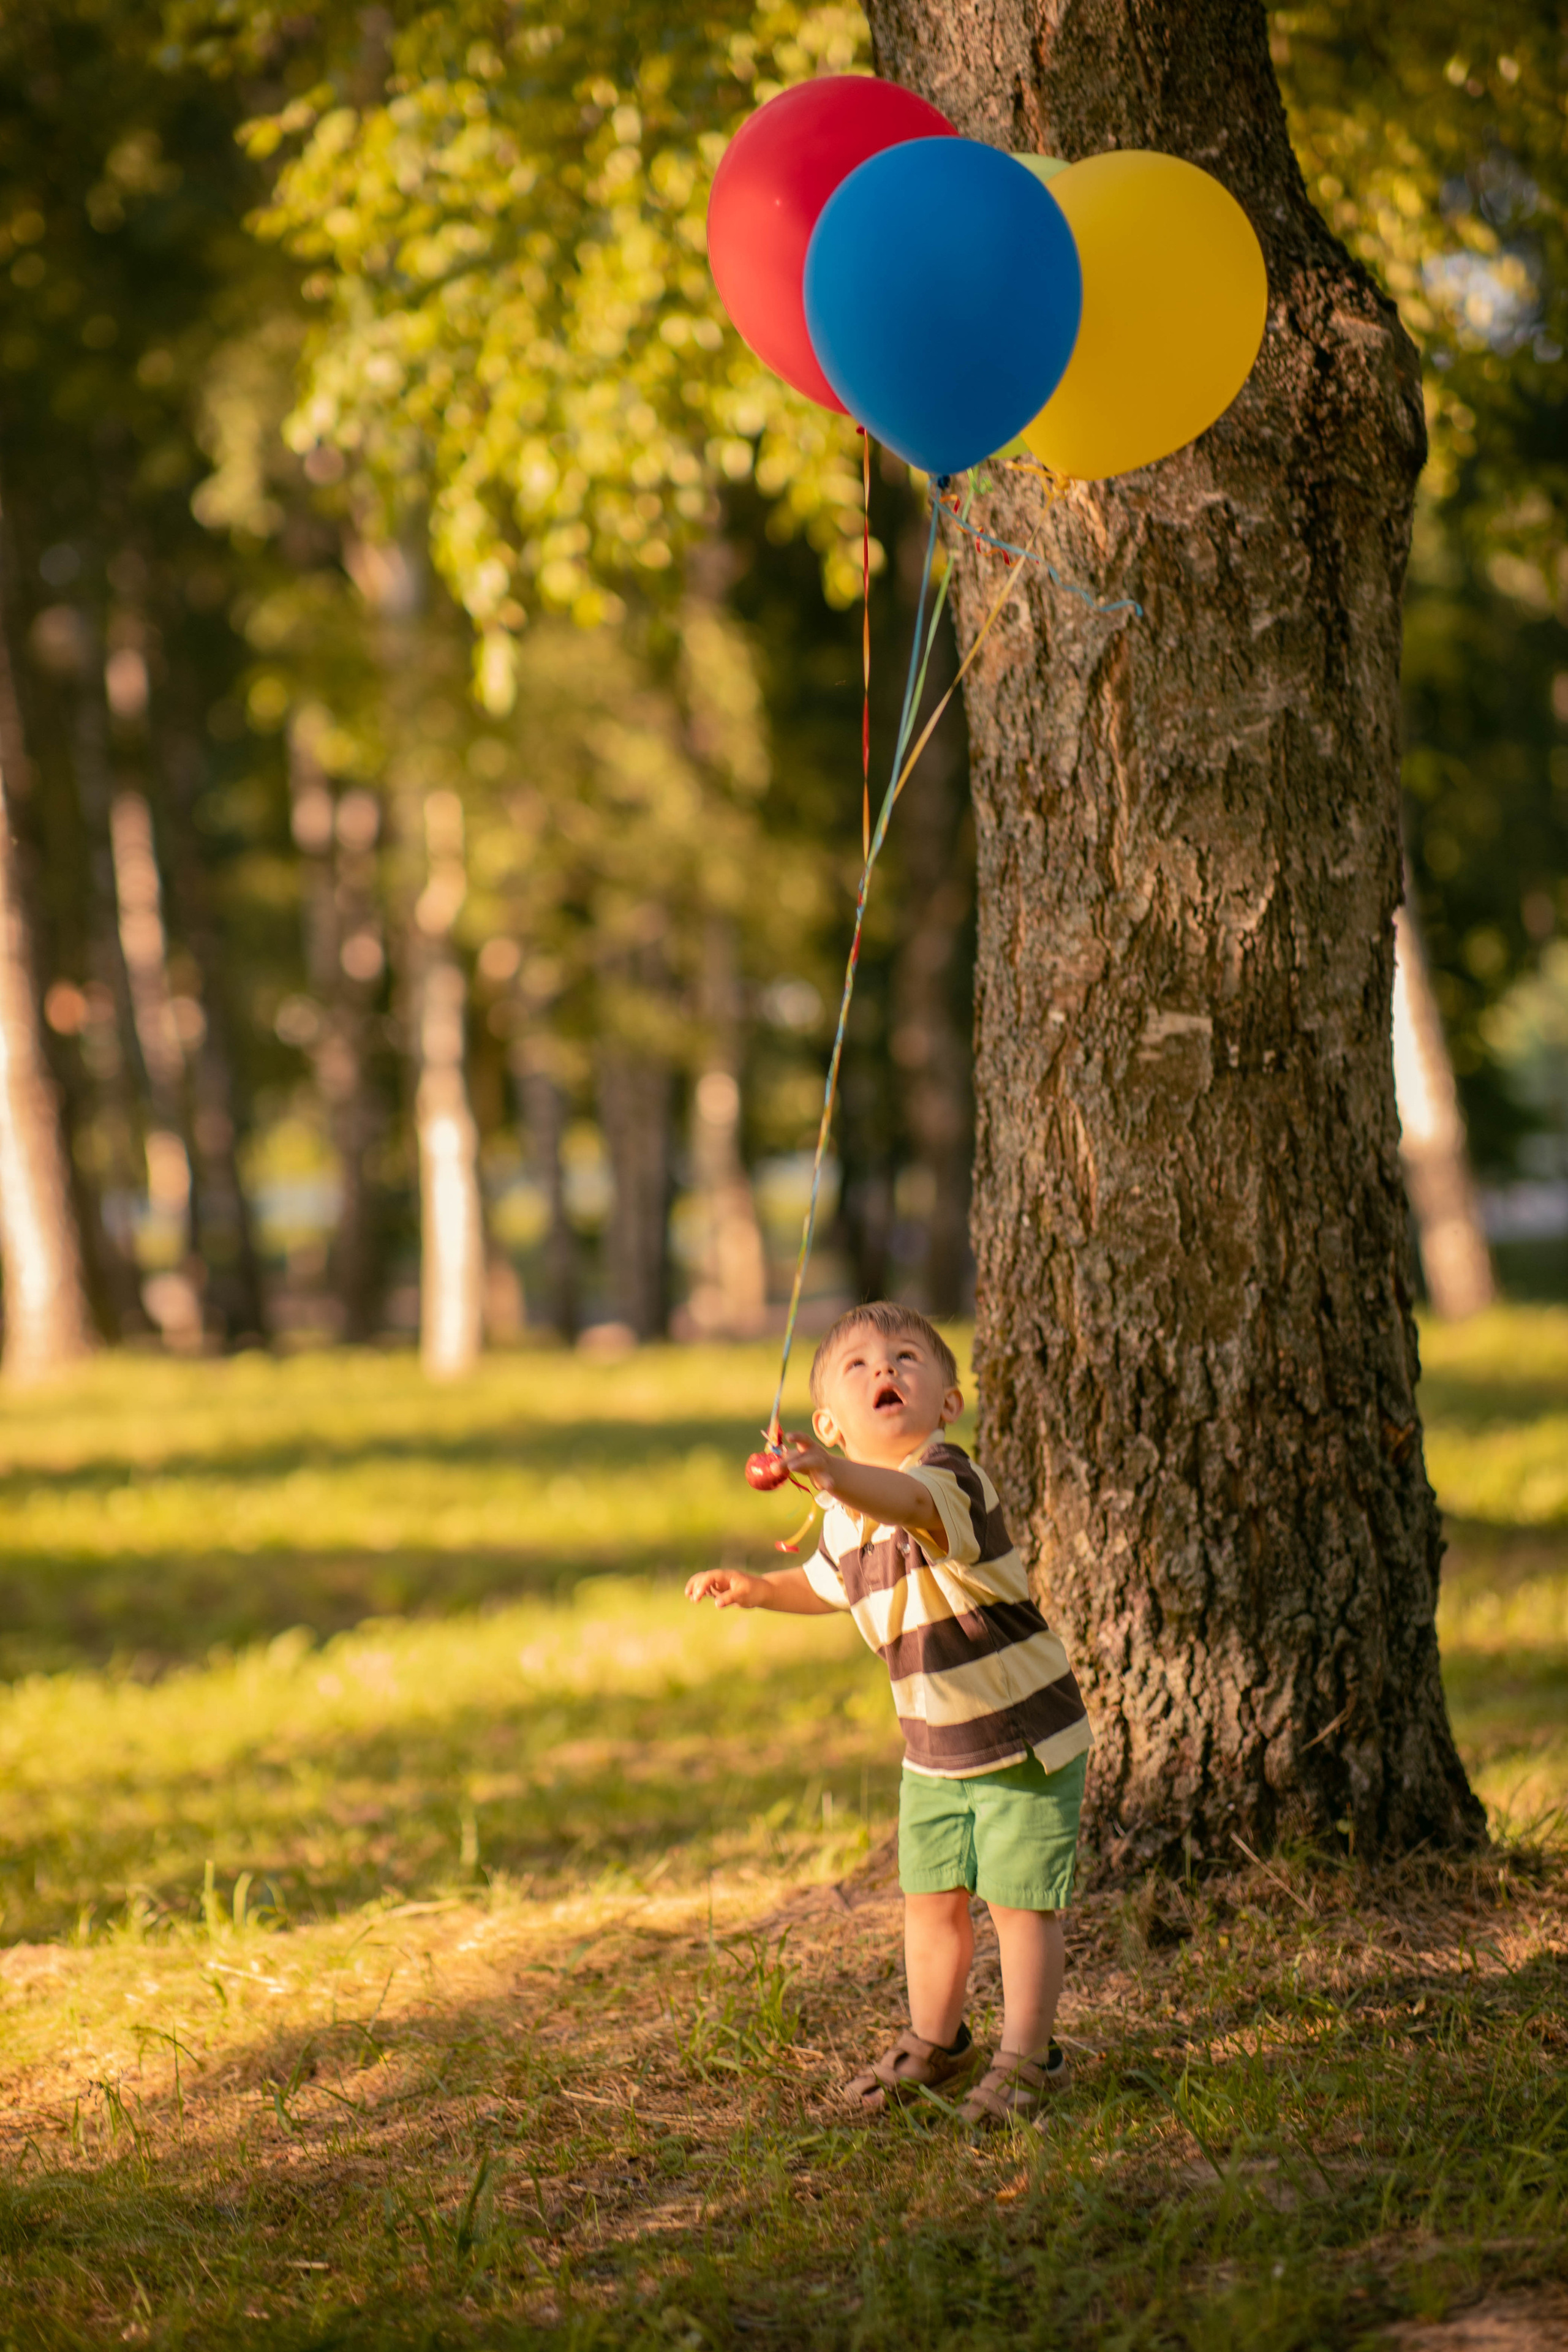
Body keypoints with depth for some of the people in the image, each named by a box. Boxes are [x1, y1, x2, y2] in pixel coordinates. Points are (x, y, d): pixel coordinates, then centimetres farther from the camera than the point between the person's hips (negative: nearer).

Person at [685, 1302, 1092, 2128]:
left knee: (1020, 1900, -1)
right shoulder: (845, 1519, -1)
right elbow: (828, 1583, 23)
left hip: (1028, 1738, -7)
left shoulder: (951, 1478, -26)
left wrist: (837, 1473, -71)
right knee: (931, 1901, 14)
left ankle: (1026, 2059, 14)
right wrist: (758, 1588, 5)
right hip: (934, 1750, 7)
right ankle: (933, 2043, 33)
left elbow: (908, 1499, -52)